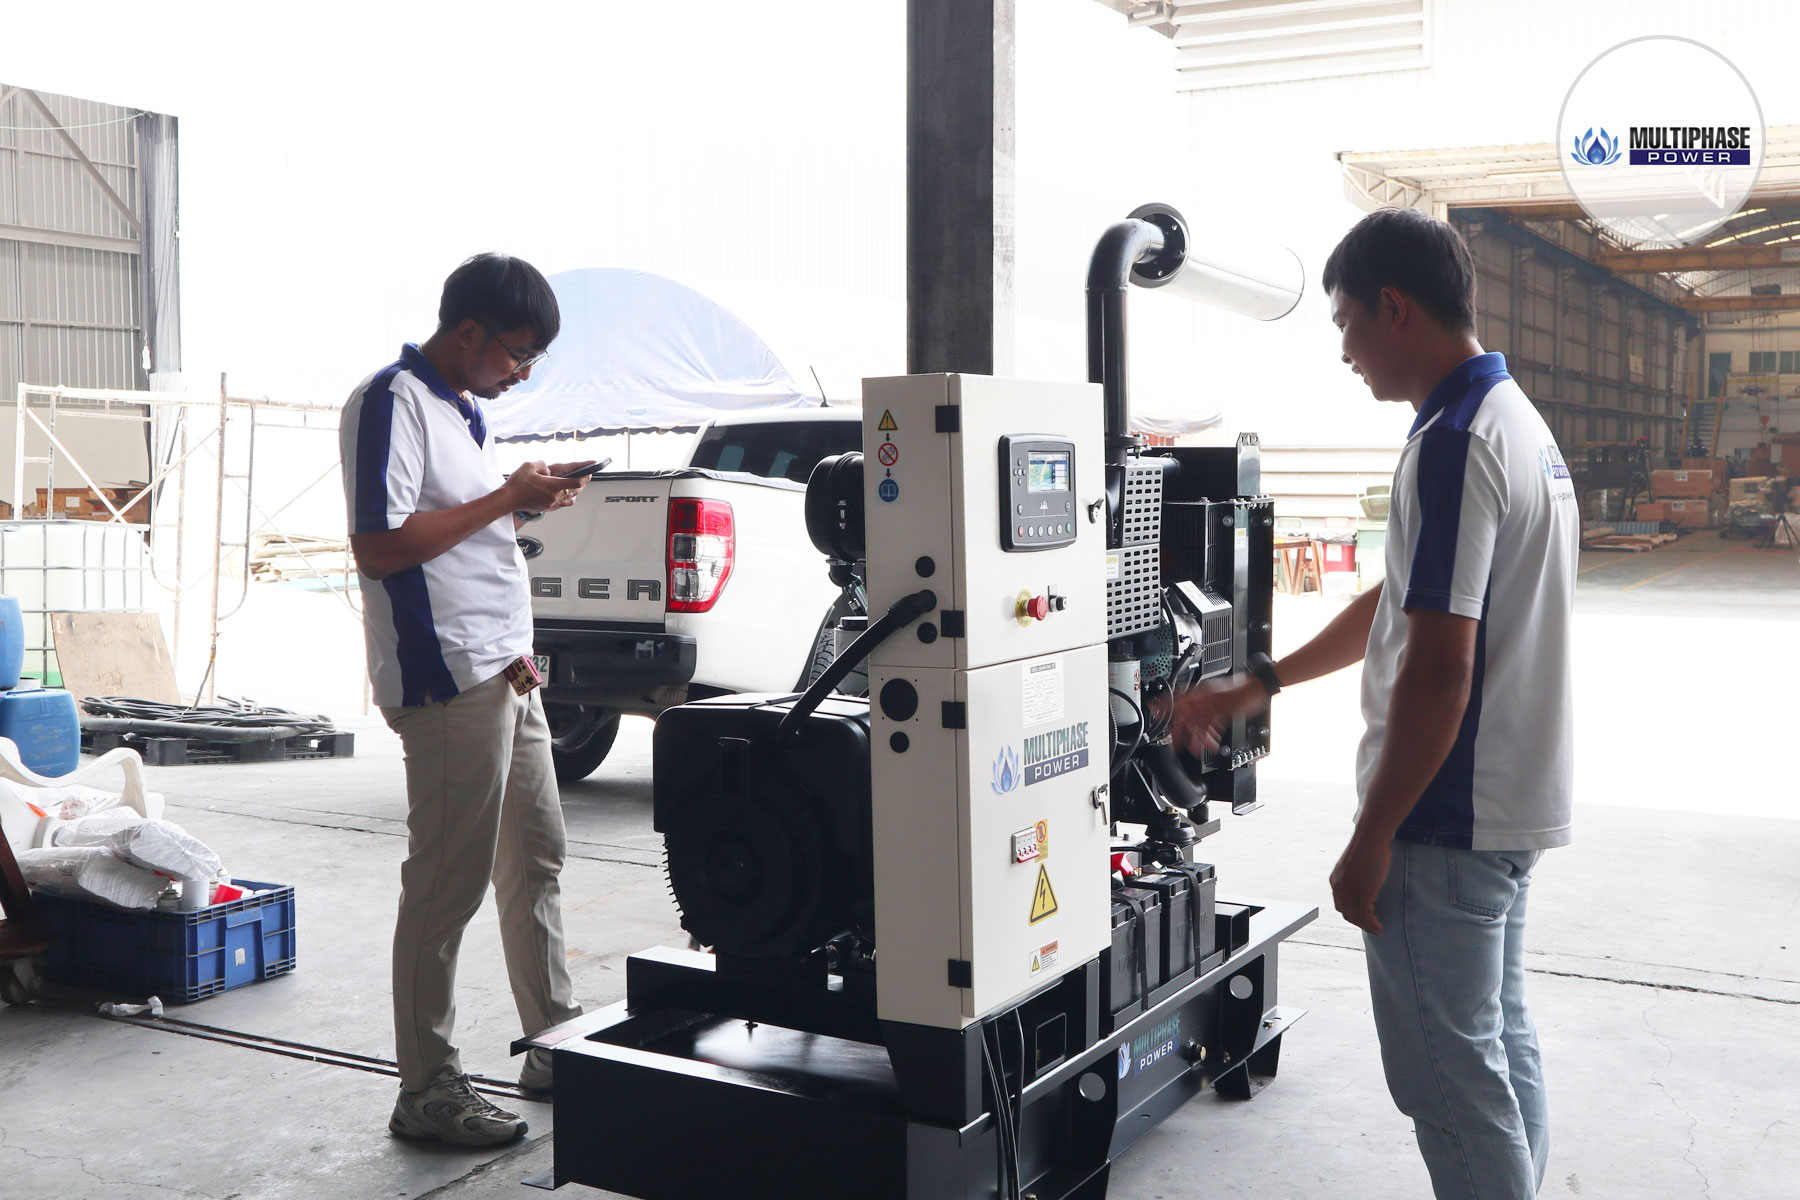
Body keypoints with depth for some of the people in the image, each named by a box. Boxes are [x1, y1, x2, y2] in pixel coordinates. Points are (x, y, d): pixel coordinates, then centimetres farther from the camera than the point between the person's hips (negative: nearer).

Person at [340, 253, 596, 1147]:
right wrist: (506, 498, -16)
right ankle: (427, 1091, 6)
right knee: (448, 884, -5)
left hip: (505, 672, 10)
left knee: (536, 859, 16)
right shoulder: (391, 402, -11)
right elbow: (379, 545, -21)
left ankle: (556, 1045, 29)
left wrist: (528, 503, 10)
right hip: (448, 681, -10)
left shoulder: (464, 409, 18)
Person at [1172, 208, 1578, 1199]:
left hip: (1446, 819, -10)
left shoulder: (1452, 447, -21)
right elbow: (1400, 603, 18)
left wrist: (1372, 839, -18)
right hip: (1513, 801, 10)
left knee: (1449, 1075, 2)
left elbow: (1438, 669, -25)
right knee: (1502, 1042, 20)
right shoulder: (1520, 423, 12)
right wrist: (1255, 688, 18)